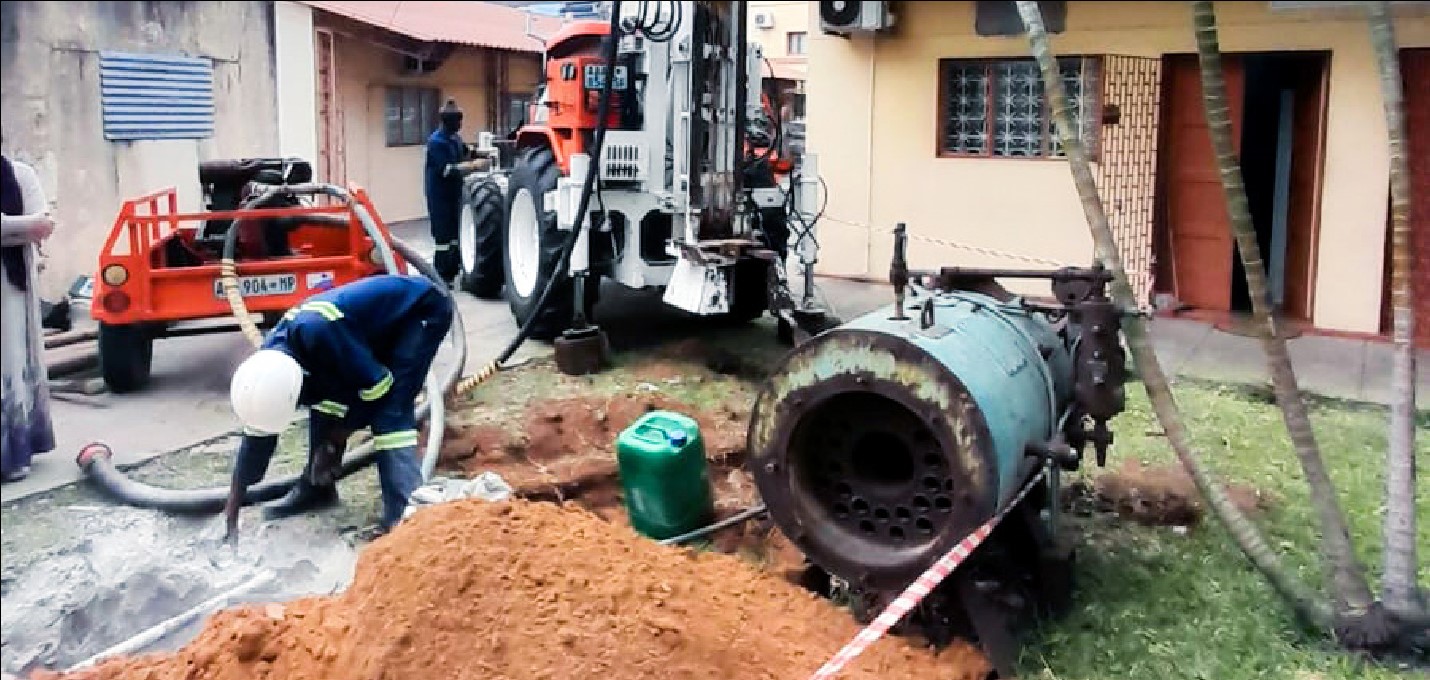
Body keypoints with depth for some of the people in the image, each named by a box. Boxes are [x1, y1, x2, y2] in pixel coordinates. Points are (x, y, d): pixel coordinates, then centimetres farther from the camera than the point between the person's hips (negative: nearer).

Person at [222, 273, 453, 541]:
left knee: (390, 412, -20)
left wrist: (333, 441, -13)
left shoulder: (317, 334, -37)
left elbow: (377, 387, -26)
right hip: (381, 314, 8)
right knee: (327, 396, 3)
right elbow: (257, 436, -1)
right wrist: (230, 514, 2)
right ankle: (317, 487, 19)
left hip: (422, 309, -8)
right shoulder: (270, 361, -10)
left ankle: (405, 512, -22)